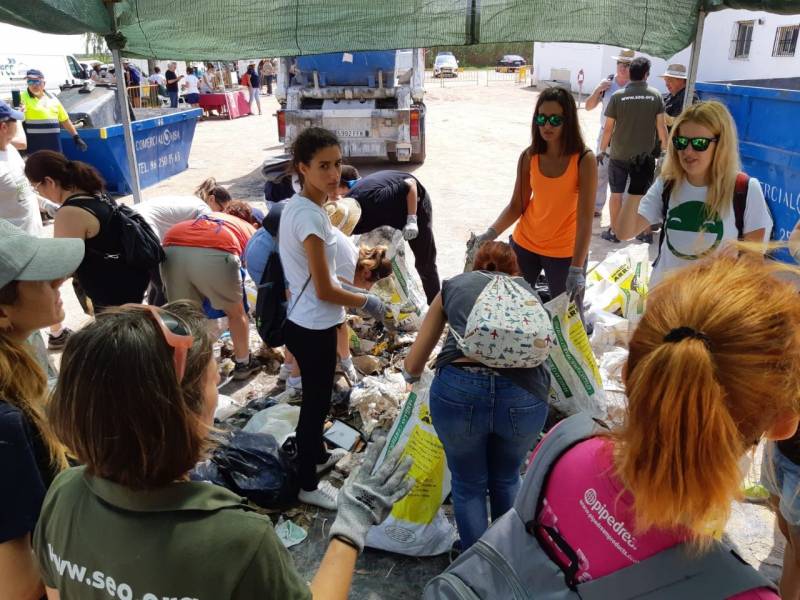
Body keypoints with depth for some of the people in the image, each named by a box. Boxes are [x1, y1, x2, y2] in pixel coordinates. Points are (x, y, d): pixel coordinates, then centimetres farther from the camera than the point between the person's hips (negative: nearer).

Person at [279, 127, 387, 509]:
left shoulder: (298, 206, 5)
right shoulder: (309, 216, -25)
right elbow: (324, 290, -24)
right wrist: (367, 302, -9)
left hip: (305, 322, 10)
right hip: (314, 328, -10)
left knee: (316, 398, 26)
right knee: (316, 403, 8)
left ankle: (317, 456, 48)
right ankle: (308, 485, 27)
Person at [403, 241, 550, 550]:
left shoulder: (454, 285, 24)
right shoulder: (527, 290, 28)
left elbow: (413, 366, 26)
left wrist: (412, 377, 49)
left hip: (459, 388, -2)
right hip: (524, 393, 2)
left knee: (469, 484, 26)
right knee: (506, 479, 31)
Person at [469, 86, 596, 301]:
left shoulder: (584, 160, -16)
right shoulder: (529, 157, -5)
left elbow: (585, 217, -20)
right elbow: (517, 205, 1)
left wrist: (577, 268, -28)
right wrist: (491, 233, -15)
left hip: (565, 253, -3)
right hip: (524, 245, 3)